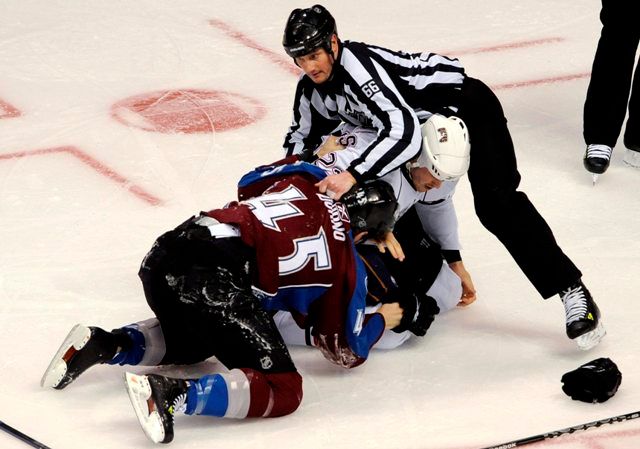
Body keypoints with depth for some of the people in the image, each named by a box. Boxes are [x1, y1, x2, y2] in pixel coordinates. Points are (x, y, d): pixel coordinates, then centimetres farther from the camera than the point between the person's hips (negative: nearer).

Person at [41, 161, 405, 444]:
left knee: (192, 340, 37)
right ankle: (171, 393, -26)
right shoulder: (348, 266, 14)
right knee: (283, 389, -3)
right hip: (217, 281, -7)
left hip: (166, 252, 7)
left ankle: (103, 345, 12)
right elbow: (347, 351, 22)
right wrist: (380, 321, 41)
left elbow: (250, 184, 46)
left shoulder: (305, 179, 25)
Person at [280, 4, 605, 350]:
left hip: (465, 104, -10)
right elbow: (302, 135, 15)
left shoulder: (357, 66, -32)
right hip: (423, 122, 10)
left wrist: (353, 175, -48)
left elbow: (403, 133, -43)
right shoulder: (311, 89, -4)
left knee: (495, 203, -24)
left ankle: (572, 290, -25)